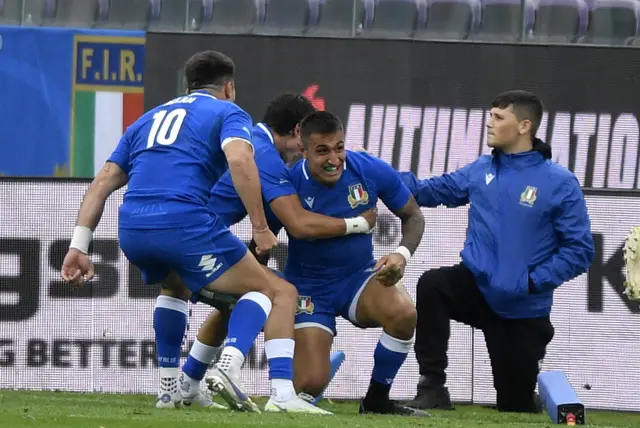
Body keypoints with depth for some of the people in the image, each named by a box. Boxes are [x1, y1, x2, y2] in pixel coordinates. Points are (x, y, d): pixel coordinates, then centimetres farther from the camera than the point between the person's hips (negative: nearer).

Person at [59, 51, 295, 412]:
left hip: (131, 232, 6)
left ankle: (169, 389, 29)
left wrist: (79, 246, 19)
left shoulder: (149, 119, 31)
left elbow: (102, 183, 22)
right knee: (273, 292, 8)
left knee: (176, 286, 38)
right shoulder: (227, 112, 14)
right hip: (184, 224, -6)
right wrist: (260, 227, -7)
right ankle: (229, 366, -18)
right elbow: (239, 159, -9)